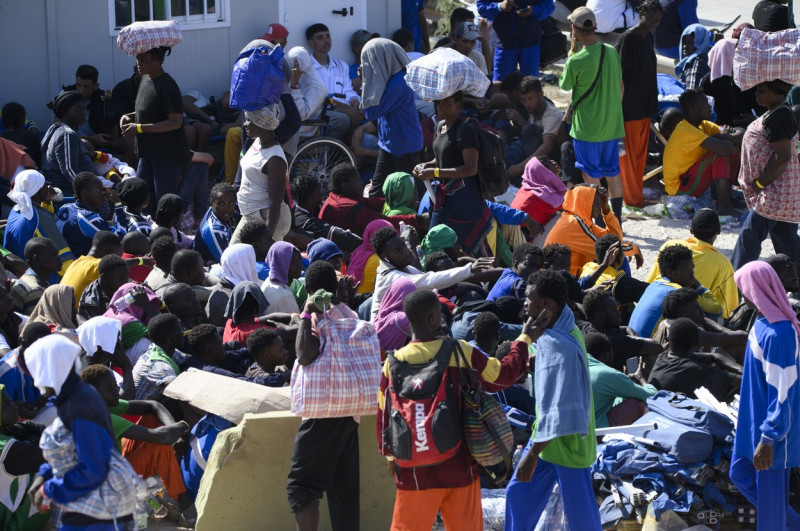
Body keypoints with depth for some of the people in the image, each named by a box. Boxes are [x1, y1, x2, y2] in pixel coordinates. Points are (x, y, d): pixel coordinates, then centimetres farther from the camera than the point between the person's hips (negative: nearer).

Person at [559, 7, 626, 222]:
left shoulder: (576, 61, -21)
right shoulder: (612, 52, -3)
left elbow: (564, 85, -2)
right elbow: (620, 86, 7)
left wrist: (572, 51, 0)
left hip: (586, 128, -6)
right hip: (612, 124, 6)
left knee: (591, 177, 5)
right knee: (613, 174, 16)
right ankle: (616, 220, 23)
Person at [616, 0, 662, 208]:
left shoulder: (649, 38, 9)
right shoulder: (627, 39, -16)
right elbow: (619, 74, -17)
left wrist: (653, 105, 18)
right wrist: (620, 108, -18)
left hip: (645, 107, 8)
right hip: (629, 107, -8)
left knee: (641, 154, 14)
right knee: (628, 155, 1)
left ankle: (636, 195, 23)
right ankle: (632, 198, 8)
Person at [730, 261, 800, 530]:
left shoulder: (778, 333, -28)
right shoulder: (764, 322, 1)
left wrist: (769, 438, -21)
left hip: (772, 426, -10)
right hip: (754, 418, 10)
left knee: (769, 492, 4)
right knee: (741, 475, 20)